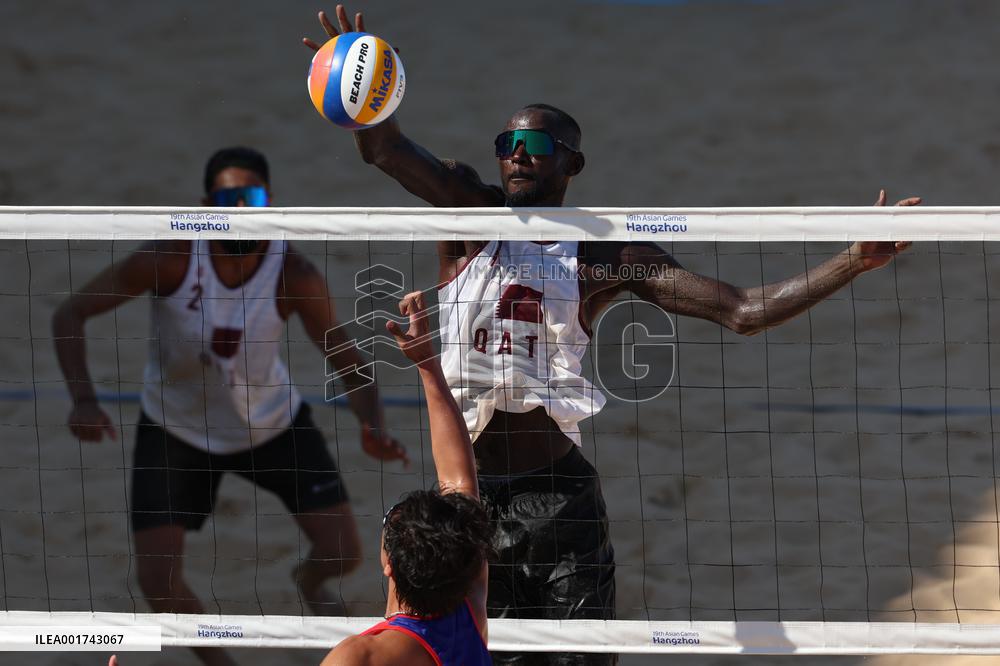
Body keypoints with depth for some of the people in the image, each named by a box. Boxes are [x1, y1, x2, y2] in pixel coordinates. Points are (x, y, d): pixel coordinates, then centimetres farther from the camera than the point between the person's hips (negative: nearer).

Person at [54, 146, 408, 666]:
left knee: (343, 554, -1)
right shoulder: (171, 258, -29)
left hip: (273, 422, 1)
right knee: (158, 581, -13)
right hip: (175, 427, -1)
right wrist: (83, 401, -37)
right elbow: (69, 315, -23)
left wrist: (372, 426, -43)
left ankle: (308, 581, 40)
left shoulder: (295, 276, -26)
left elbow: (347, 364, -21)